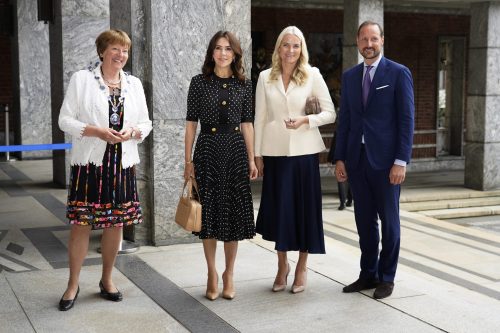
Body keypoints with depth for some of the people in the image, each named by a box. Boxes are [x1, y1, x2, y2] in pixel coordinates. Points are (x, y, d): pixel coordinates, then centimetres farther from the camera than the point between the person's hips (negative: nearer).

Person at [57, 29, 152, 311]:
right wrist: (97, 132, -16)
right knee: (82, 223, -2)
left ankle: (107, 280, 25)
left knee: (116, 223, 8)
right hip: (90, 162, -3)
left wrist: (132, 132, -9)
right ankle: (73, 285, 11)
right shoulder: (81, 79, 1)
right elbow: (66, 119, -2)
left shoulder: (134, 84, 11)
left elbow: (146, 124, 14)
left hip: (122, 163, 4)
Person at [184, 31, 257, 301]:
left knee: (235, 212, 4)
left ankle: (229, 274, 18)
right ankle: (212, 274, 18)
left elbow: (247, 124, 8)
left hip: (236, 149, 2)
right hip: (208, 149, -1)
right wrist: (188, 160, -2)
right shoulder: (199, 82, 1)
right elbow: (191, 123, 1)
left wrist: (252, 160, 5)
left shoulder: (244, 84, 6)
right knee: (209, 212, 4)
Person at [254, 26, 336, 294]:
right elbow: (259, 118, 7)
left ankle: (302, 266, 20)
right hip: (274, 151, 1)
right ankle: (282, 264, 24)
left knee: (305, 206, 4)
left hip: (304, 151, -1)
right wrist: (257, 153, 4)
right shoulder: (265, 77, 5)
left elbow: (330, 113, 1)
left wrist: (306, 120, -16)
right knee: (277, 207, 6)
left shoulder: (312, 75, 0)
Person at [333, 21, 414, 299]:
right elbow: (344, 119, 12)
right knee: (365, 220, 10)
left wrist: (401, 161, -13)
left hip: (385, 159, -4)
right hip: (357, 159, 4)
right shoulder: (350, 76, 11)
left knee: (389, 220, 5)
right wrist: (340, 158, 6)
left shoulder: (399, 73, -3)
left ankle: (386, 277, 17)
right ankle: (368, 274, 21)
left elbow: (407, 119, -7)